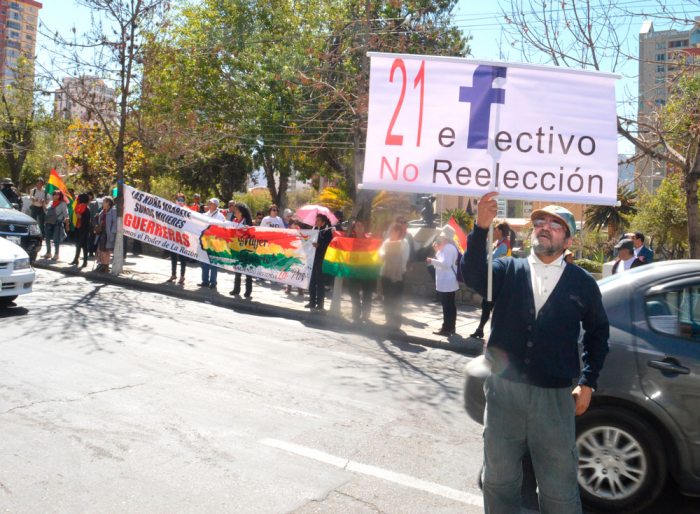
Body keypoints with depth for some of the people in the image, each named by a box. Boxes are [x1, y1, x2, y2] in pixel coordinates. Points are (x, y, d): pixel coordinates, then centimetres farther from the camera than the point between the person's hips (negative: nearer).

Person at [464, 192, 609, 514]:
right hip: (503, 391, 1)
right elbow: (473, 275, -19)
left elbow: (598, 332, 13)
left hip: (556, 397, 0)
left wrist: (587, 382, 7)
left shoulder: (582, 283, 3)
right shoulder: (508, 270, 1)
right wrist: (482, 227, -32)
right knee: (498, 481, 17)